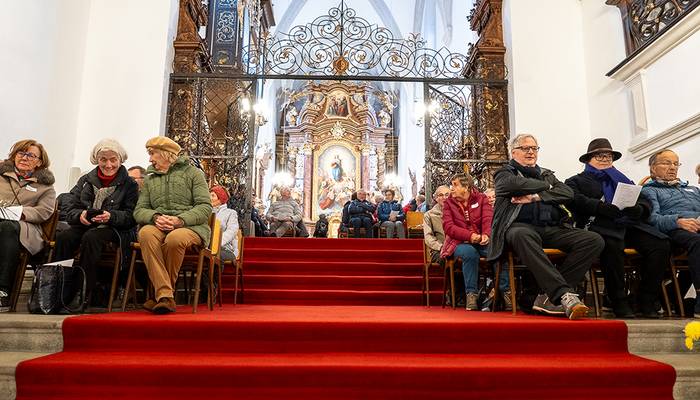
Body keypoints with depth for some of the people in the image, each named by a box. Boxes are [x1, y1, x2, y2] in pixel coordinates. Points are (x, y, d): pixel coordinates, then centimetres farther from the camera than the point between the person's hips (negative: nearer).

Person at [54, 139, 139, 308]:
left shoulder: (129, 185, 6)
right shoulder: (85, 180, 19)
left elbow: (131, 216, -4)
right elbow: (69, 209, 11)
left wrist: (111, 216, -21)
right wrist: (80, 215, -12)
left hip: (114, 229, -4)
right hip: (84, 225, 4)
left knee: (90, 238, -35)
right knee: (63, 237, -28)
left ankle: (86, 295, -32)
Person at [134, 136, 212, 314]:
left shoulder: (192, 172, 10)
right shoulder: (150, 180, 25)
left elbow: (205, 207, -1)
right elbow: (139, 211, 15)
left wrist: (180, 220, -17)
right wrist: (155, 217, -9)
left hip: (190, 227, -3)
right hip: (158, 226, 3)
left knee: (175, 238, -37)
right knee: (146, 233, -32)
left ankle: (160, 293, -18)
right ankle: (165, 296, -35)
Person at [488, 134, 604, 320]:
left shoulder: (546, 174, 30)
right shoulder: (504, 173, 17)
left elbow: (568, 193, 10)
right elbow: (519, 184, -9)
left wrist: (536, 197, -3)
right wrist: (546, 186, 8)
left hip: (551, 229, 5)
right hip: (521, 226, -5)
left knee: (594, 240, -19)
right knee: (522, 236, -42)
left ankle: (550, 296, -26)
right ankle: (565, 295, -45)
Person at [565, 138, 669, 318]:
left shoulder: (622, 180, 34)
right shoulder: (576, 181, 21)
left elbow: (645, 203, 22)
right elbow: (576, 200, -2)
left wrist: (638, 209, -4)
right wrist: (600, 206, -20)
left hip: (628, 225, 5)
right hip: (598, 225, -5)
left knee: (661, 244, -23)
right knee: (612, 245, -38)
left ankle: (647, 301, -14)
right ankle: (619, 301, -25)